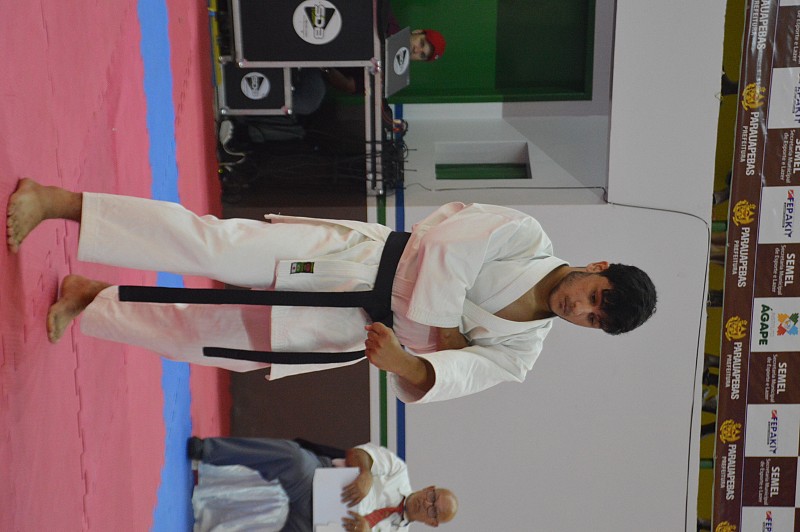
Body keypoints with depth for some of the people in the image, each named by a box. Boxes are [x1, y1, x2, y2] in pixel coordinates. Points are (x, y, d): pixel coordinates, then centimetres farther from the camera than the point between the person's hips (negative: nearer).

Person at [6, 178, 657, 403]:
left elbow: (442, 378, -5)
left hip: (346, 329, 4)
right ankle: (55, 201, -10)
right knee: (211, 243, -20)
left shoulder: (518, 354, 6)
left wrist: (405, 362, -27)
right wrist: (441, 327, -14)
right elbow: (449, 239, -14)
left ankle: (88, 297, 24)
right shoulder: (526, 235, -7)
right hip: (351, 257, -4)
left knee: (192, 334, 4)